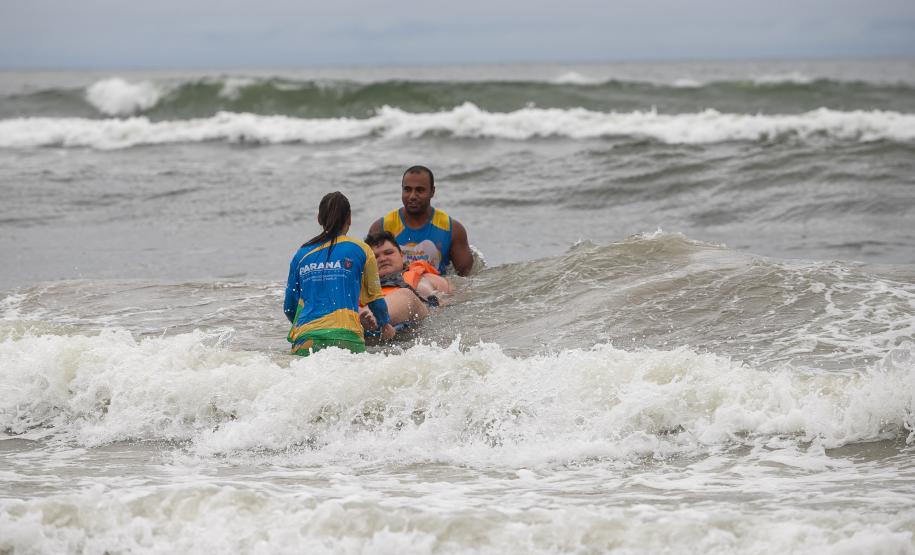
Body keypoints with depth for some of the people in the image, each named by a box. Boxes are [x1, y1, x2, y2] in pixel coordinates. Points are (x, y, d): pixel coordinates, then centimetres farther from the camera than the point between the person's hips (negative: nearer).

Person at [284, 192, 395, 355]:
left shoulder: (302, 253, 19)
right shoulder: (361, 250, 13)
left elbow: (289, 307, 23)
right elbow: (374, 297, 19)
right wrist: (386, 325, 38)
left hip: (305, 338, 2)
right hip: (345, 336, -2)